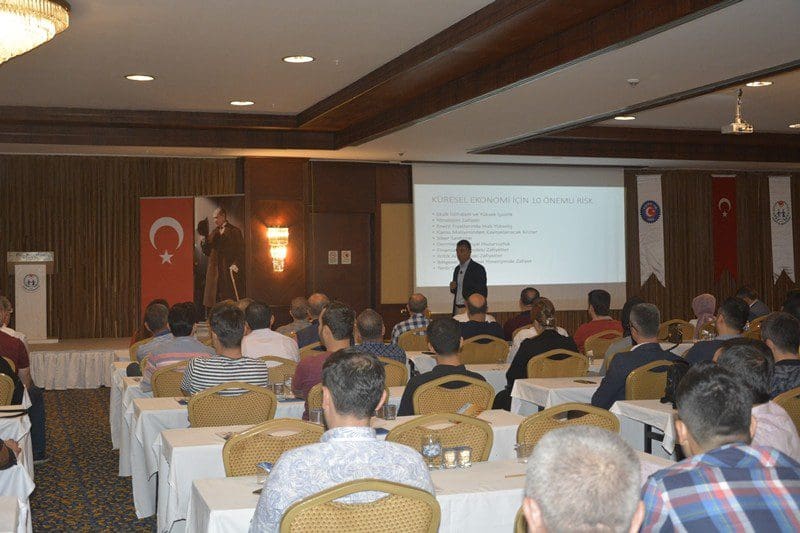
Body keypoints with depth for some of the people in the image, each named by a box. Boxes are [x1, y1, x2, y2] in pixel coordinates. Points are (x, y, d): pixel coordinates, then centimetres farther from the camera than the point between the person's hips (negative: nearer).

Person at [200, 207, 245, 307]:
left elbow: (241, 251, -5)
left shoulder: (234, 231, -1)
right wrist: (204, 242, -3)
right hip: (215, 273, 5)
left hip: (230, 272, -5)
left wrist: (236, 265, -18)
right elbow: (207, 252, 15)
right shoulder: (214, 233, 17)